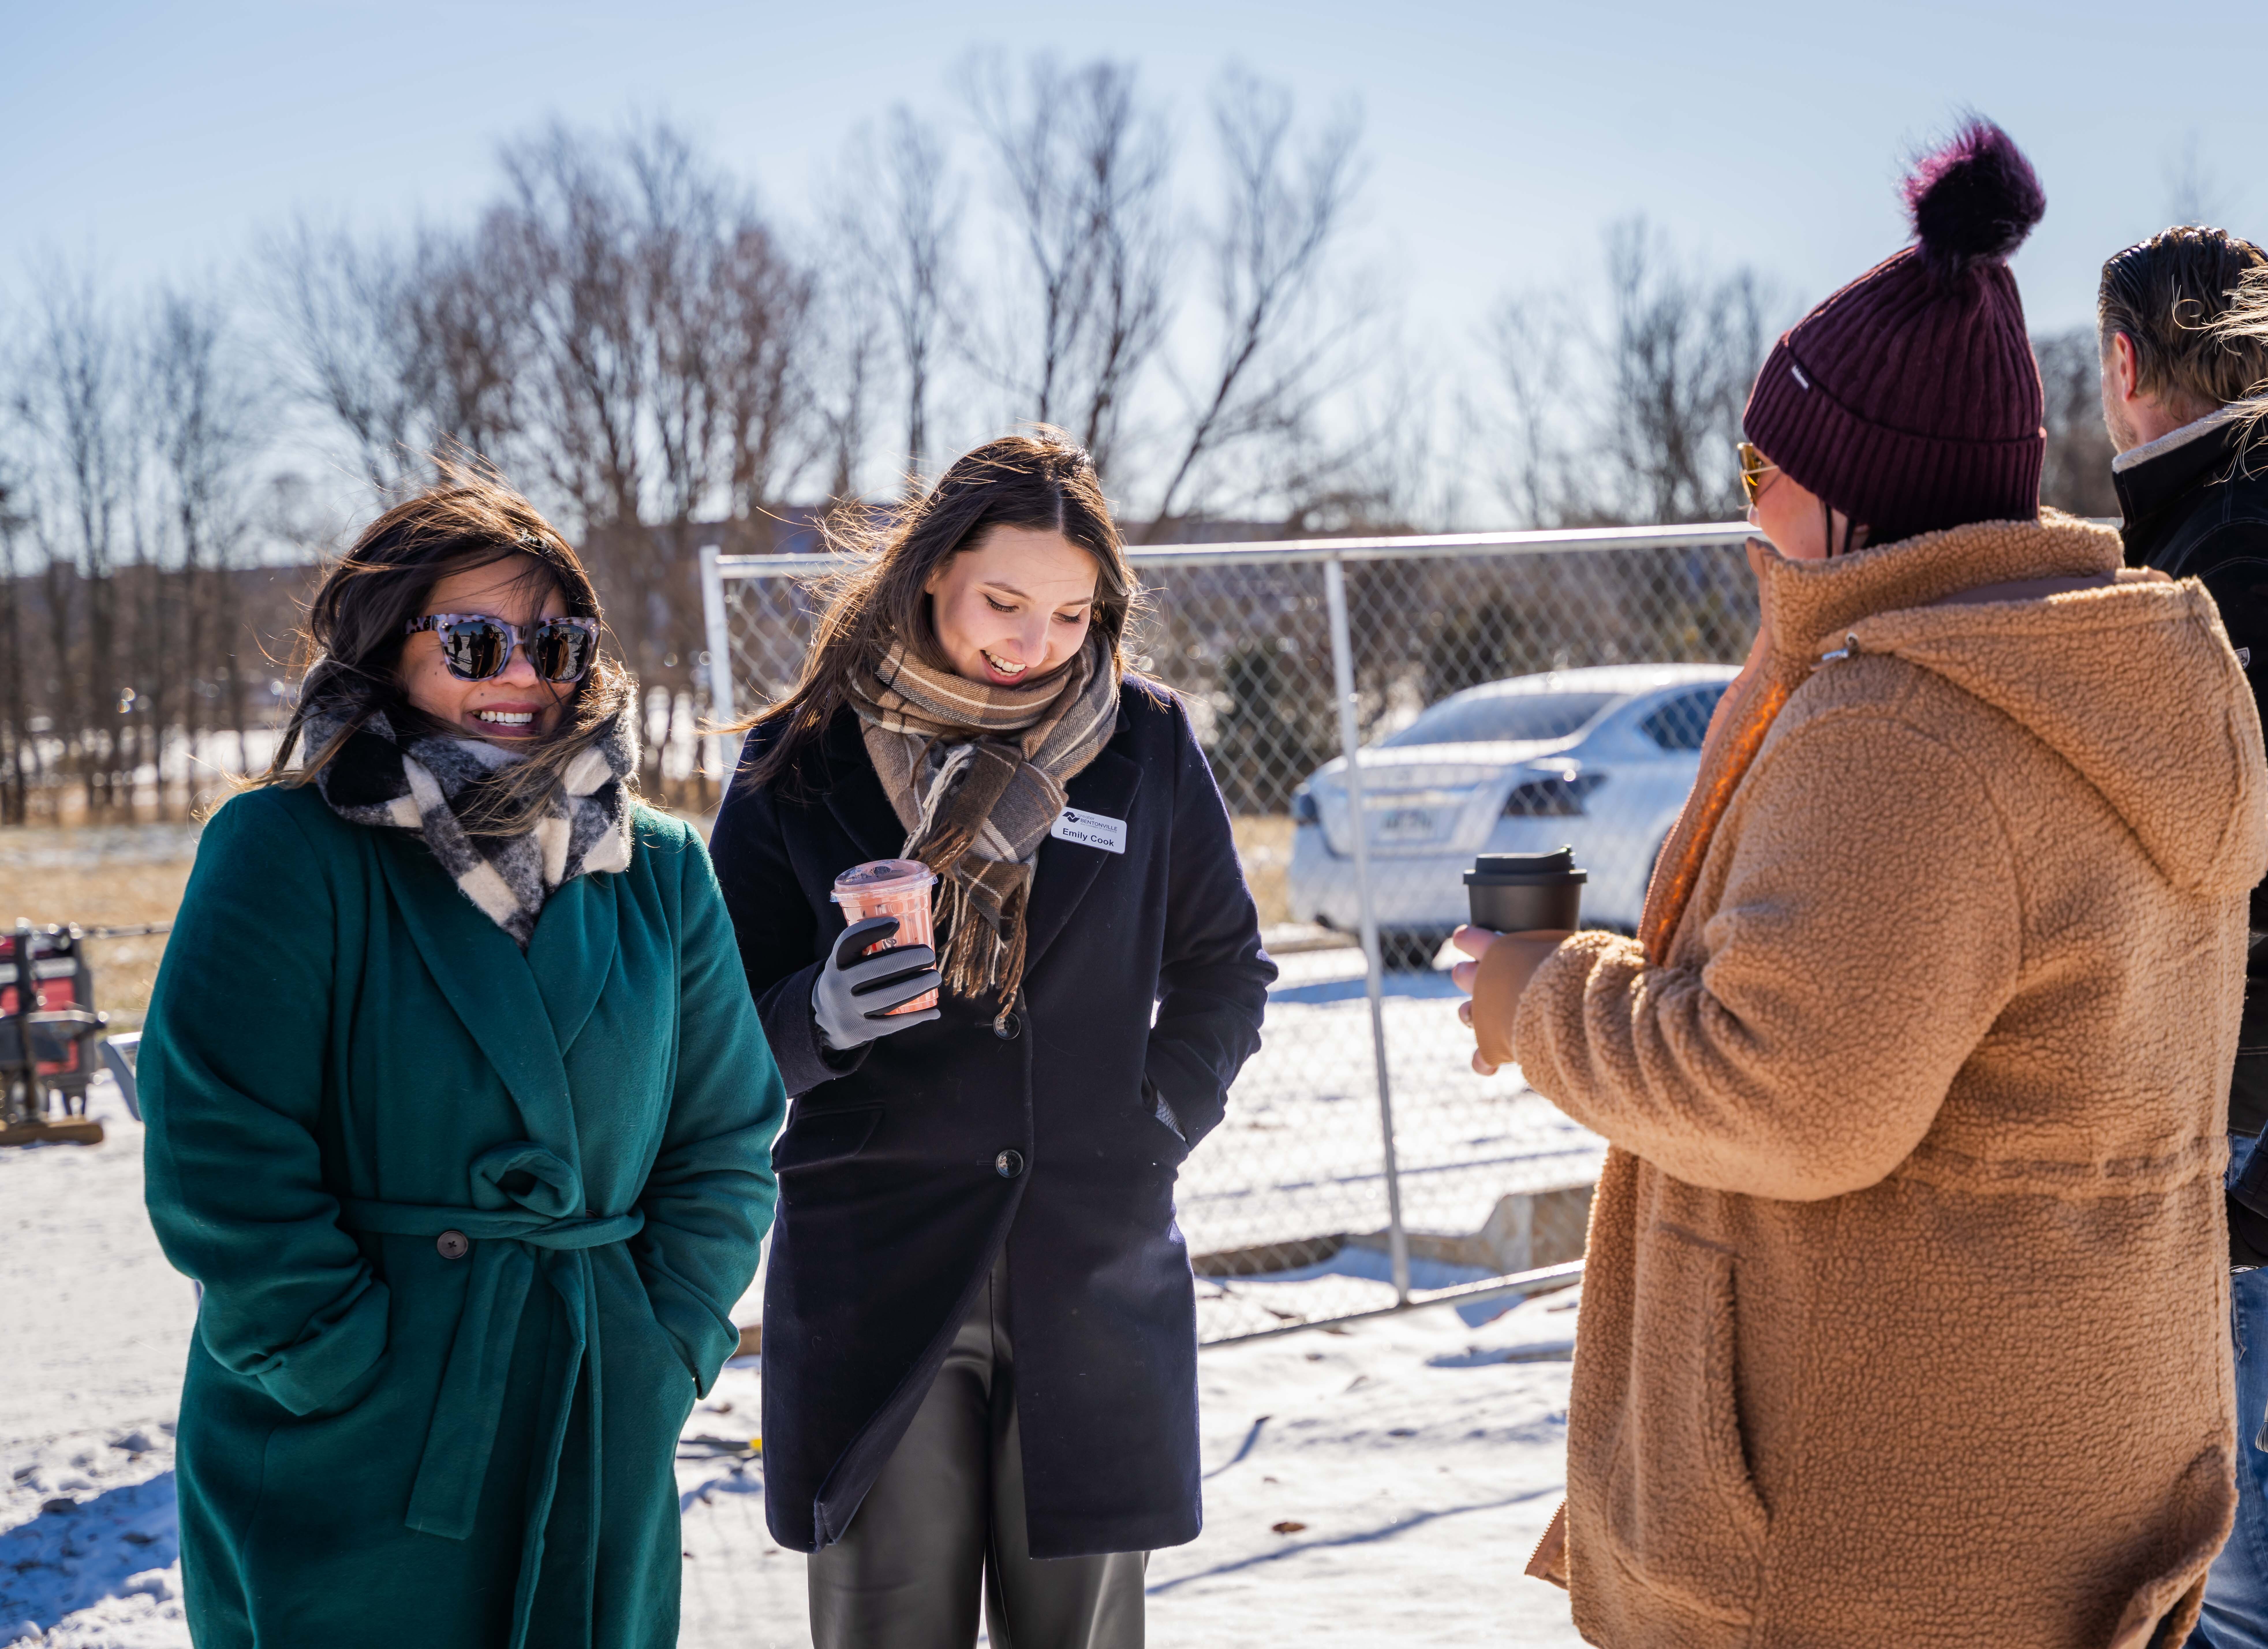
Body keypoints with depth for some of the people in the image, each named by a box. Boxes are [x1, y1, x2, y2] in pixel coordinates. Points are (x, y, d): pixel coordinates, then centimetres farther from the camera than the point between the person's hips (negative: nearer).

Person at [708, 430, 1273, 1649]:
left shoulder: (1147, 747, 5)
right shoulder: (801, 765, 1)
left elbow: (1224, 971, 16)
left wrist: (1163, 1117, 2)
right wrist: (823, 1016, -18)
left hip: (1094, 1266, 2)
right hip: (871, 1272, -1)